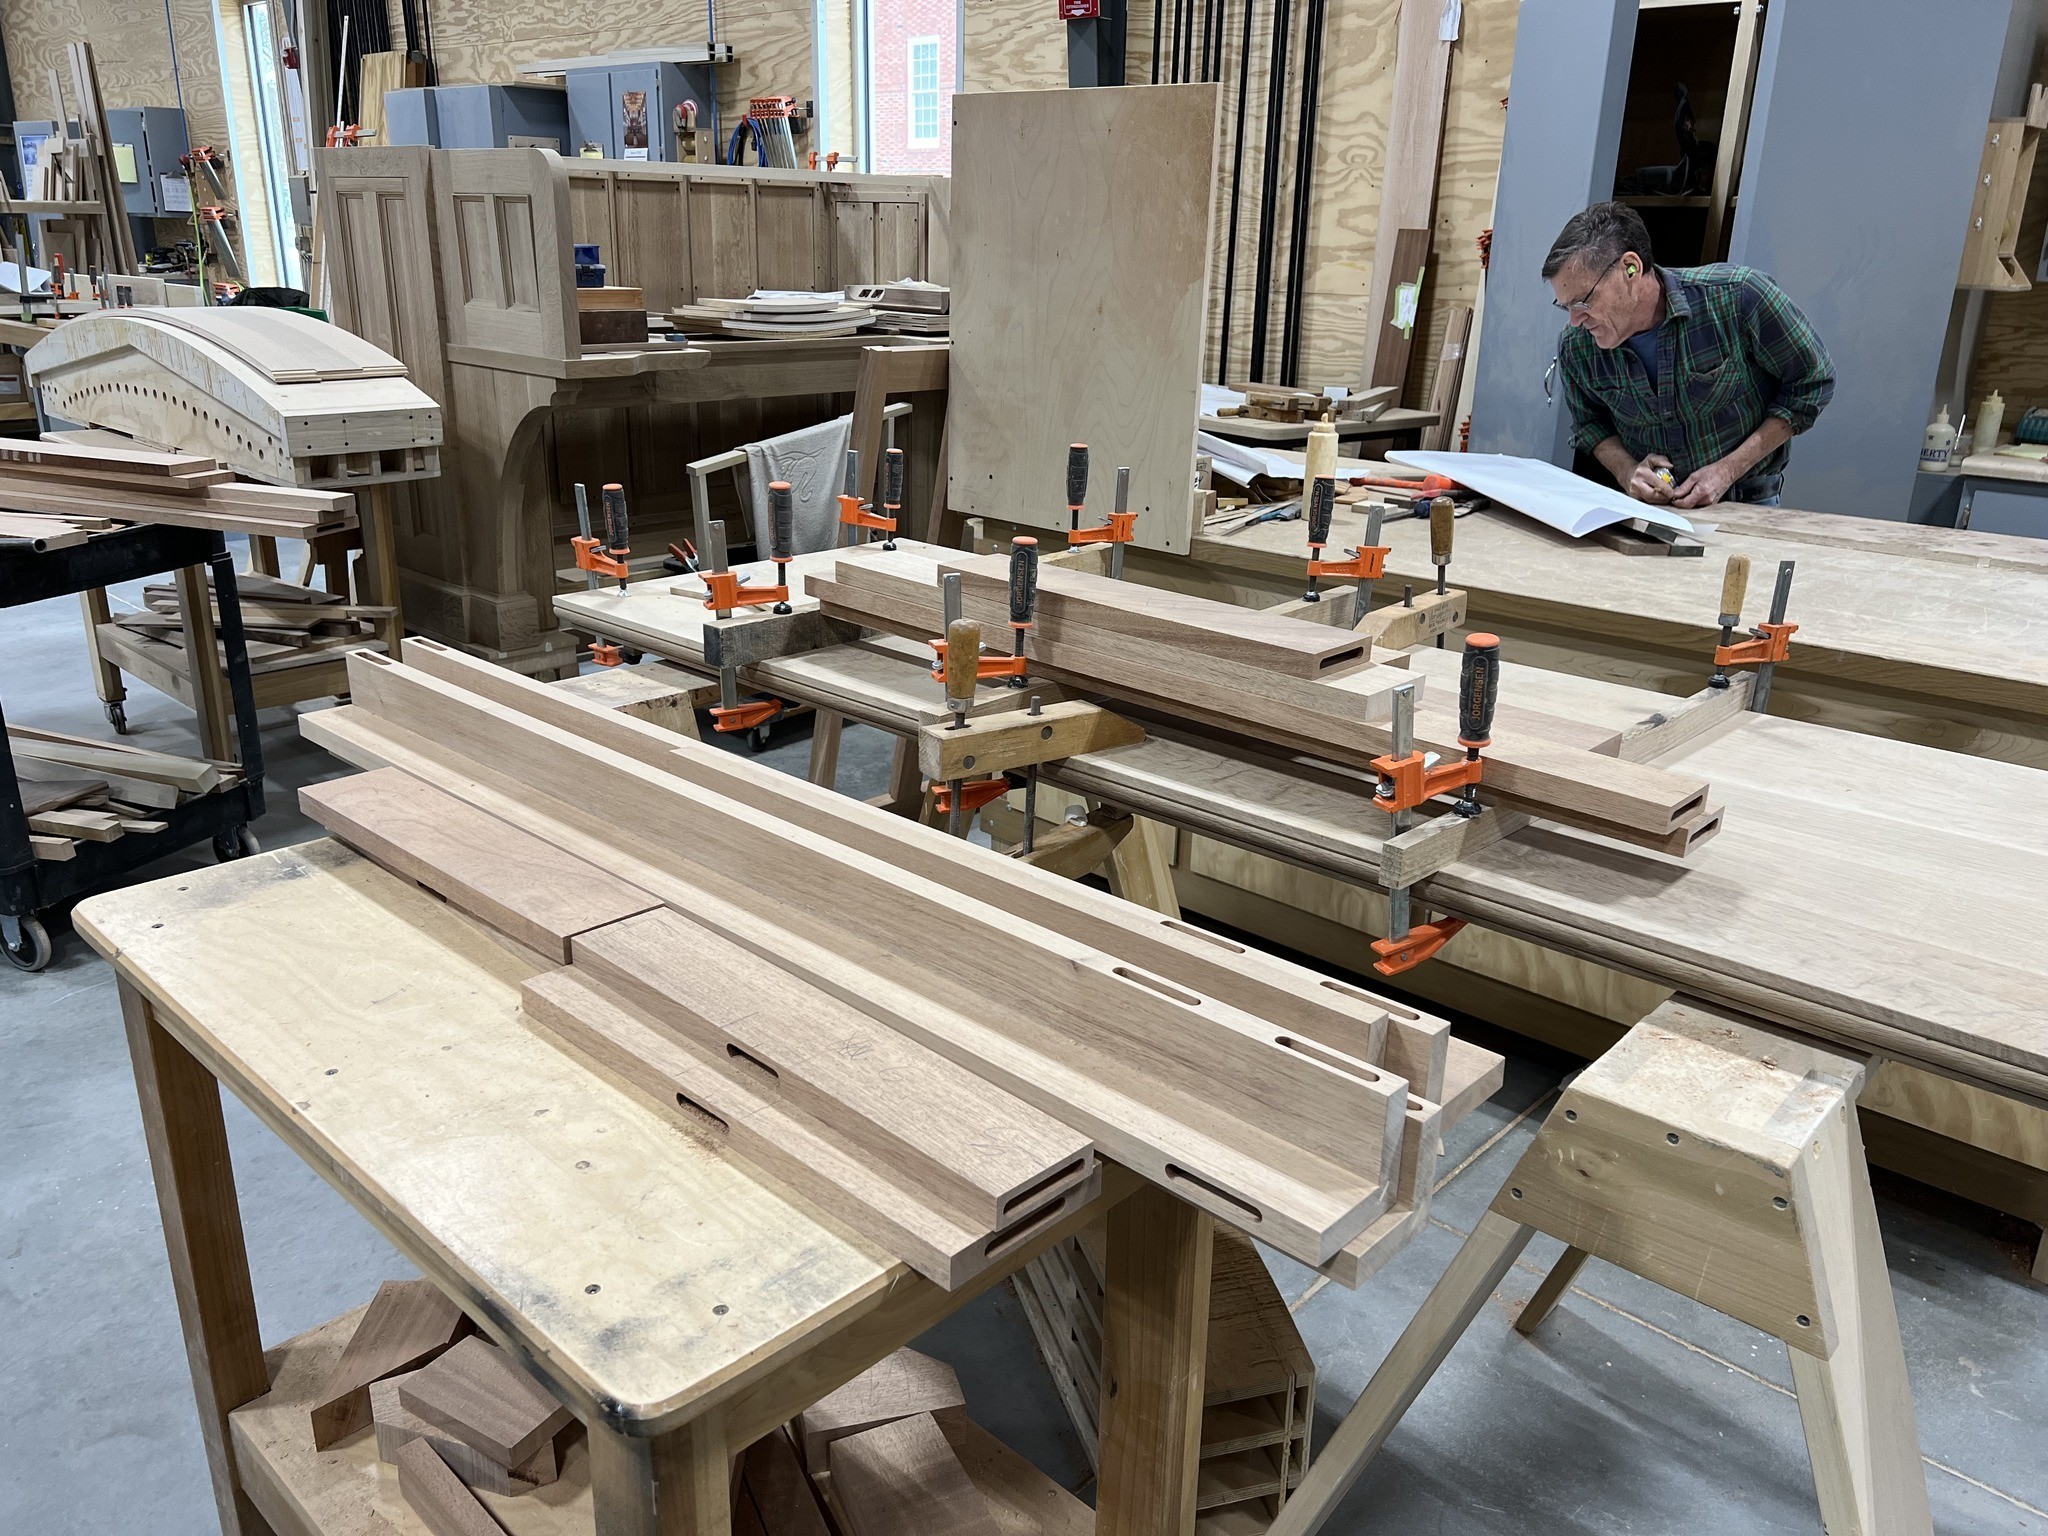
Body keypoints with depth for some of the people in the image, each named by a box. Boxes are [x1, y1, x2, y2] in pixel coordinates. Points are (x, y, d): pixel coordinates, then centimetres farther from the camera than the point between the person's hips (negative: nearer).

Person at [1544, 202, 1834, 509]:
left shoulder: (1738, 296, -17)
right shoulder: (1575, 348, -8)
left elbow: (1810, 383, -5)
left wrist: (1728, 470, -13)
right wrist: (1627, 472, -11)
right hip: (1645, 505, 4)